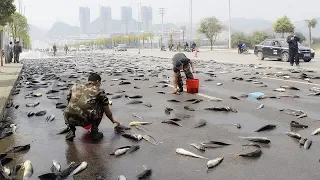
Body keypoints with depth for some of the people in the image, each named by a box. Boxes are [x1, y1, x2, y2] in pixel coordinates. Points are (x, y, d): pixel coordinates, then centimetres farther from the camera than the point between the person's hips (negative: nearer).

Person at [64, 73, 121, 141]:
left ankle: (71, 131, 20)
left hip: (69, 119, 4)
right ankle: (94, 132, 17)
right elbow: (107, 111, 22)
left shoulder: (75, 87, 22)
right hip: (84, 120, -4)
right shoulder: (99, 91, 13)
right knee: (101, 107, 21)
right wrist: (113, 120, 41)